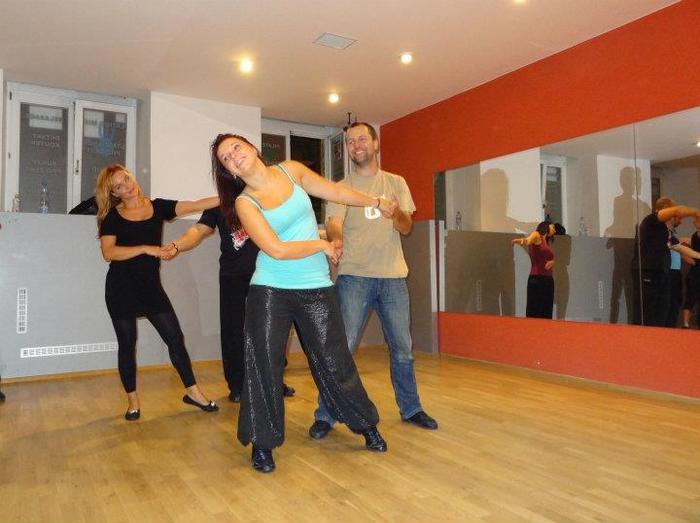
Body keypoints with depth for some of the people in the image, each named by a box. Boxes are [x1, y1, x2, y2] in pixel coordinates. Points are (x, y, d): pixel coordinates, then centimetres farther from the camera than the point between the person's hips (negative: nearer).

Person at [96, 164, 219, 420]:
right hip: (121, 288, -2)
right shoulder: (112, 216, 0)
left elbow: (195, 205, -4)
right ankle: (133, 400, 21)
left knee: (175, 338, 0)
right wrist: (146, 248, -20)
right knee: (127, 343, 7)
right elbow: (108, 252, -13)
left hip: (151, 285, 2)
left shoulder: (157, 207, 5)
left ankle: (192, 391, 13)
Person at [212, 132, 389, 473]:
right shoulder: (244, 203, -7)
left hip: (316, 289, 2)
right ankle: (262, 444, 22)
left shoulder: (290, 171, 4)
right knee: (264, 366, 1)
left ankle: (367, 426, 28)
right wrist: (322, 245, -7)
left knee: (335, 363, 7)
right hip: (270, 291, -2)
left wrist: (376, 203, 25)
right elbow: (276, 250, -18)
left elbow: (335, 192, 16)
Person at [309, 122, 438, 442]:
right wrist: (335, 240, -34)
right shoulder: (341, 187, 5)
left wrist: (395, 214, -21)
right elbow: (333, 224, -10)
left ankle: (410, 409, 29)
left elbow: (406, 227, 2)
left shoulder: (396, 183, 12)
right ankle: (325, 416, 8)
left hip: (393, 276, 3)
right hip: (354, 275, -2)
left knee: (402, 348, 11)